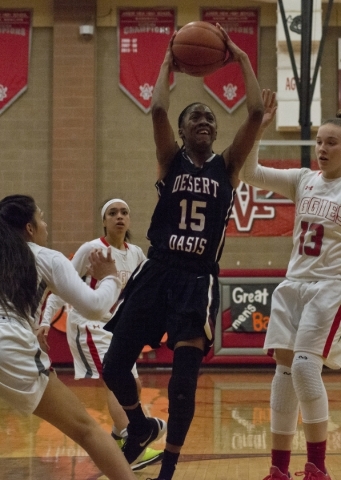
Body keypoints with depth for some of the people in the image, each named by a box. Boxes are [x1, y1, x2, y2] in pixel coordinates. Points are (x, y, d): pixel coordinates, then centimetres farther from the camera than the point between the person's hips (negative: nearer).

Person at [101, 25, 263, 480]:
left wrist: (242, 60, 0)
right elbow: (157, 110, -11)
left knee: (184, 378, -10)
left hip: (199, 279, -1)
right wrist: (168, 64, 0)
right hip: (156, 272, 1)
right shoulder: (171, 161, 7)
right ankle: (142, 428, 32)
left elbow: (256, 113, -4)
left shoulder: (227, 166, 8)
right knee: (115, 366, 1)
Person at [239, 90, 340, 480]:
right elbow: (250, 173, -1)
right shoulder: (303, 180, 6)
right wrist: (258, 128, -11)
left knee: (305, 366, -16)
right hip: (293, 285, 5)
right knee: (284, 367, 3)